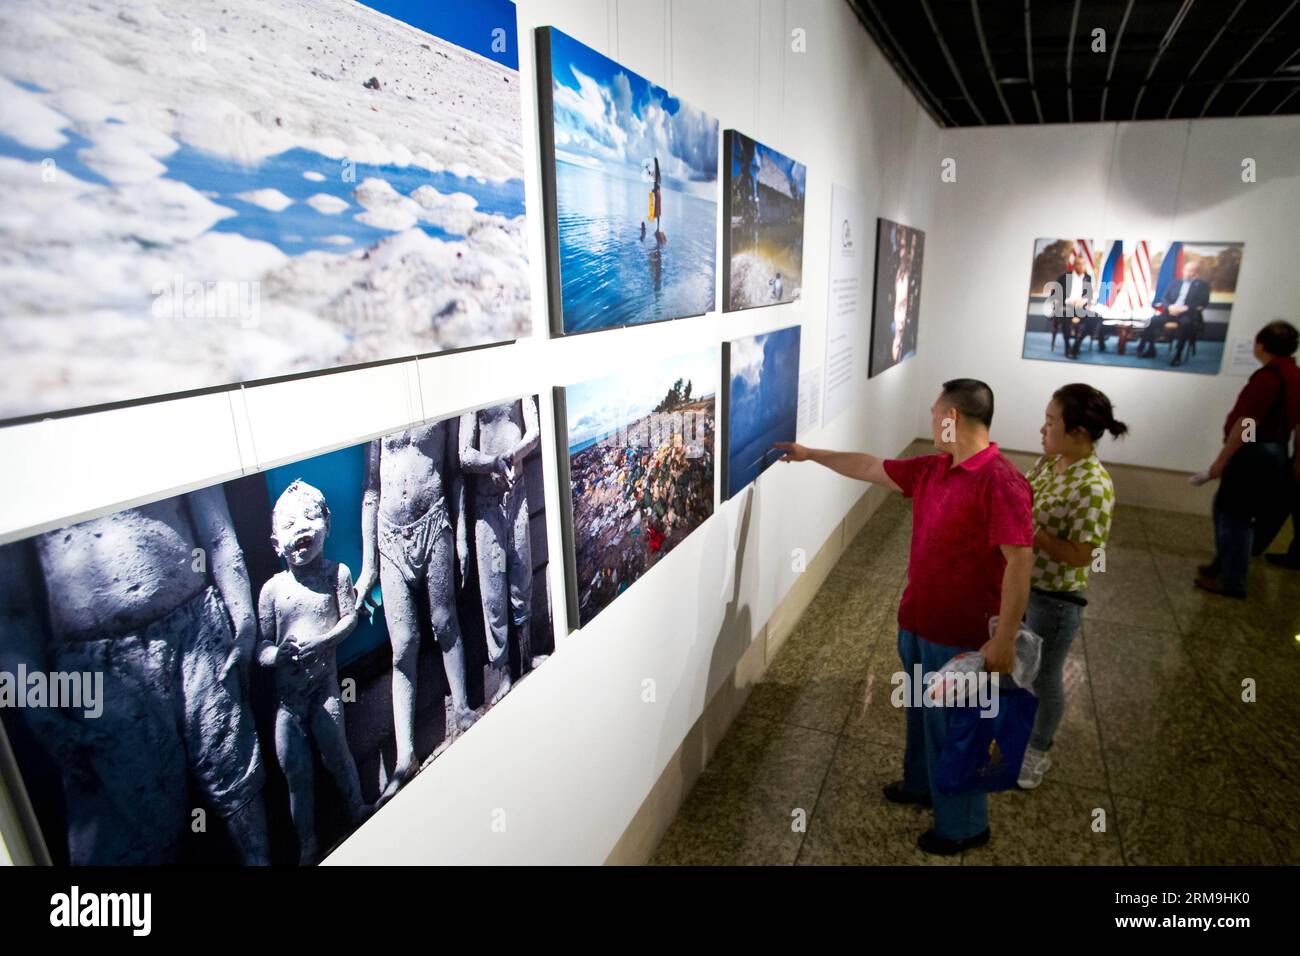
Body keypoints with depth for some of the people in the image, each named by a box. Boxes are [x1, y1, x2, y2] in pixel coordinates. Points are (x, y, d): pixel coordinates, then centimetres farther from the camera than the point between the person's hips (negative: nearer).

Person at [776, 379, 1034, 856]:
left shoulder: (1000, 481, -24)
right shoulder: (930, 469, 2)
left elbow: (1019, 561, -25)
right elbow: (869, 467, 15)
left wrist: (1004, 641, -25)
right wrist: (810, 453, 21)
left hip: (960, 635, -8)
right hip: (917, 622, 8)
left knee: (953, 728, 11)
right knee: (922, 713, 26)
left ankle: (964, 825, 33)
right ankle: (921, 784, 50)